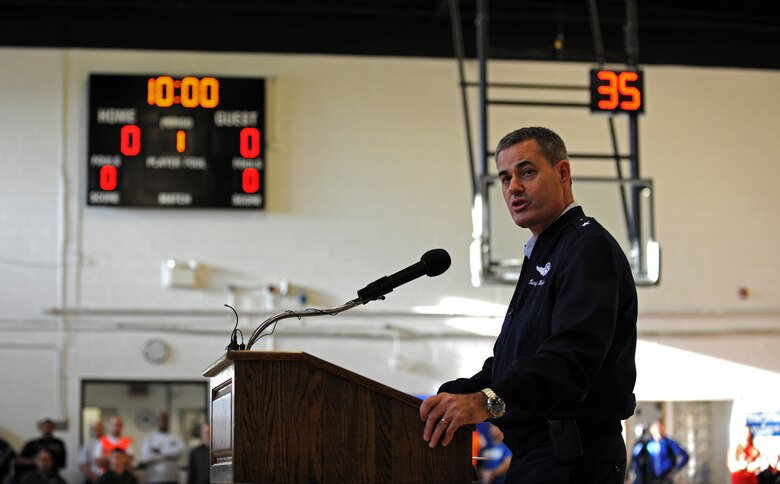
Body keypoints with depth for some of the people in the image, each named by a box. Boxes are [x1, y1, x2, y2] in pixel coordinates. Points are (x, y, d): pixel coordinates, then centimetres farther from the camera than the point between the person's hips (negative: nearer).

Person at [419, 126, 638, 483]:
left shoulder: (589, 246, -12)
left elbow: (574, 353, -29)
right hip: (534, 453, 10)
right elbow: (509, 362, 24)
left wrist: (490, 400, -42)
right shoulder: (541, 256, 22)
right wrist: (449, 398, 8)